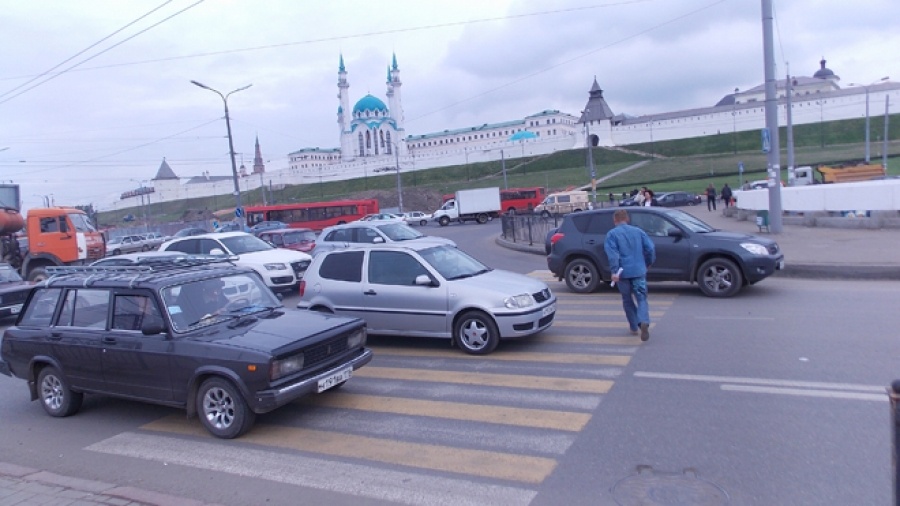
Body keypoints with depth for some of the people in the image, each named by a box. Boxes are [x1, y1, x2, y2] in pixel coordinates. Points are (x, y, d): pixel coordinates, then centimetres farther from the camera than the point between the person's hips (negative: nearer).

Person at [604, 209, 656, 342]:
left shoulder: (612, 234, 0)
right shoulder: (638, 231, 9)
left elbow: (612, 254, -14)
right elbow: (650, 249, 4)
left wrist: (614, 271, -18)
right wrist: (648, 264, 18)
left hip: (623, 272, -1)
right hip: (639, 271, 1)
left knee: (627, 300, 15)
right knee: (641, 298, 2)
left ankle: (634, 326, 22)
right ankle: (644, 322, -23)